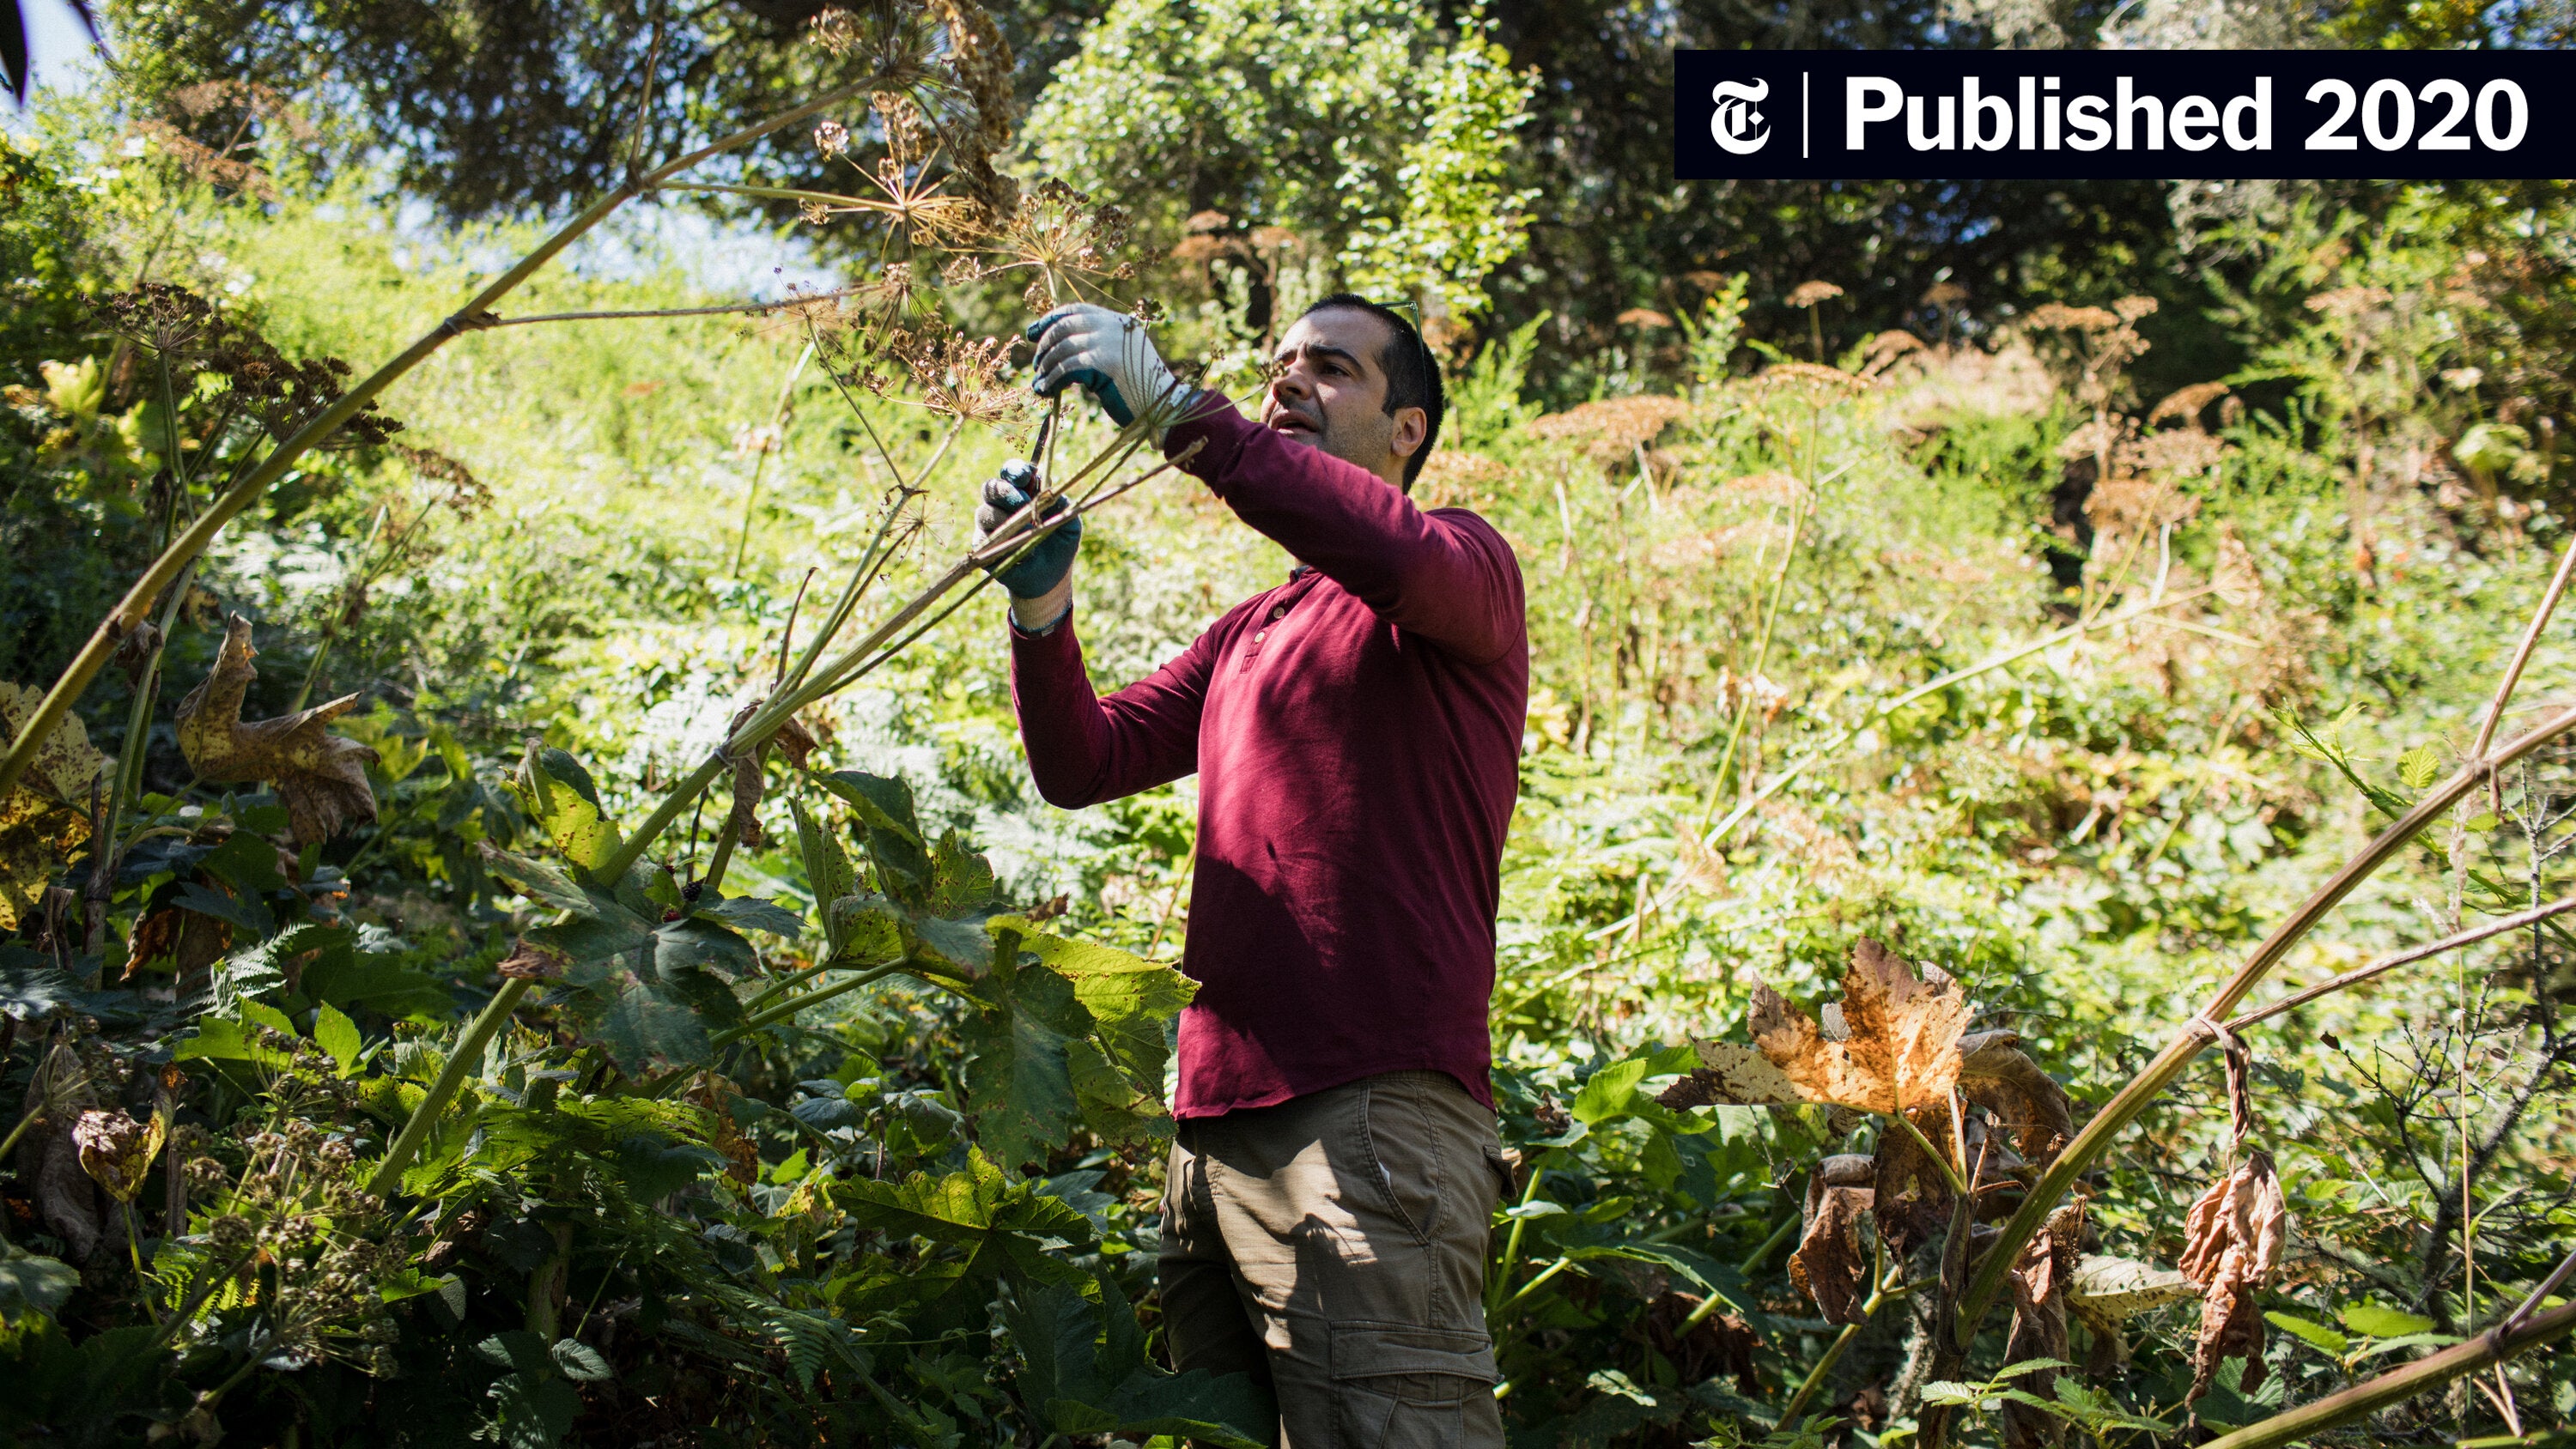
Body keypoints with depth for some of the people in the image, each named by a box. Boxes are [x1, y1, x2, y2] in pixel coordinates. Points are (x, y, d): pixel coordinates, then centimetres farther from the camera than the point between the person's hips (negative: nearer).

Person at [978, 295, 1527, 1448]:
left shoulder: (1468, 567, 3)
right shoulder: (1246, 634, 26)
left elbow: (1405, 558, -23)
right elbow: (1084, 765, 19)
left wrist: (1175, 410, -24)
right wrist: (1042, 602, 1)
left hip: (1367, 1112, -7)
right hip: (1216, 1121, 8)